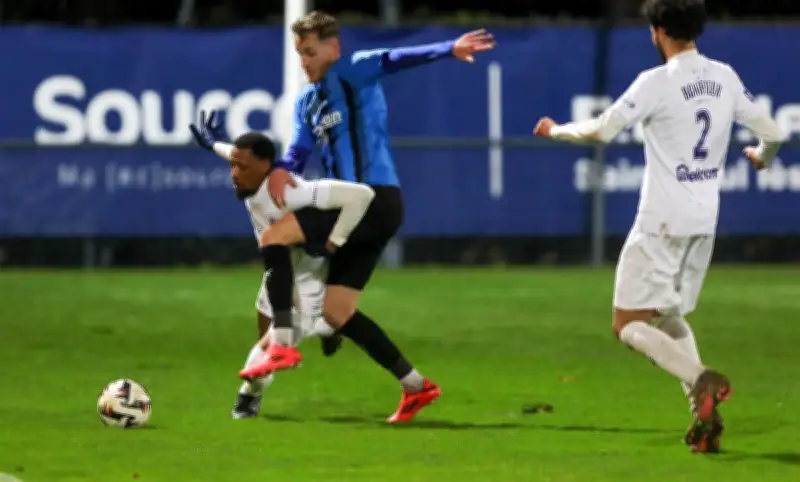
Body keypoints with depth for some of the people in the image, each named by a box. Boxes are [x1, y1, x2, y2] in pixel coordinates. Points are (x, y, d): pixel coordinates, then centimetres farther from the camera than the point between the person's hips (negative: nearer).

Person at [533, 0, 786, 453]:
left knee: (629, 324, -1)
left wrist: (557, 130, 5)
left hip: (662, 223, -7)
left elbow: (601, 130, -14)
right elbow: (772, 132, 9)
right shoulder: (725, 77, 5)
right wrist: (762, 156, 33)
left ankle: (702, 381, -24)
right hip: (704, 221, 7)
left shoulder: (658, 82, -14)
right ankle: (706, 416, 4)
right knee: (671, 318, 21)